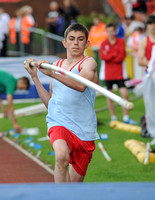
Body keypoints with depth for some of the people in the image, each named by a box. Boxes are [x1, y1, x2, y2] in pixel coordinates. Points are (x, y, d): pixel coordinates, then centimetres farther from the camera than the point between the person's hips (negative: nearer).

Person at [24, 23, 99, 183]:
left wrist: (52, 73, -31)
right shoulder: (57, 65, 16)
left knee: (75, 182, 6)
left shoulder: (89, 63, 0)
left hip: (84, 129, -1)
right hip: (58, 123, 2)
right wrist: (34, 77, 9)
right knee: (62, 155, -33)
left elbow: (80, 85, -23)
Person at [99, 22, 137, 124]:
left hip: (119, 73, -1)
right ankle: (113, 117, 13)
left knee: (125, 94, -9)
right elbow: (103, 56, -9)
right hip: (108, 74, 1)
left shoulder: (121, 42, 3)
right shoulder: (104, 44, 5)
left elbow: (122, 56, -8)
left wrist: (109, 56, -12)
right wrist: (116, 54, -14)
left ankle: (126, 117, -2)